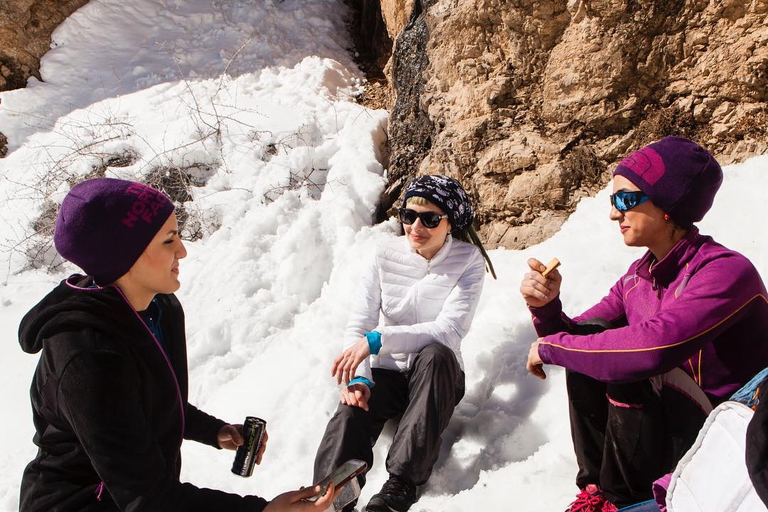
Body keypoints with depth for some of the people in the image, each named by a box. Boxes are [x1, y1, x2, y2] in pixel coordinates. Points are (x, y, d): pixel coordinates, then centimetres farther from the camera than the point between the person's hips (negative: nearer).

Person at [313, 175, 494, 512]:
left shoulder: (468, 261, -7)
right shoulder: (386, 256, -2)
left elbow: (450, 330, -20)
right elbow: (358, 325, -5)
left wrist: (377, 340, -30)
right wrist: (359, 378, -24)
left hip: (436, 375, -1)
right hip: (386, 374, 2)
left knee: (435, 354, -35)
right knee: (350, 412, -30)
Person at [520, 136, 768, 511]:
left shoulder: (726, 271, -23)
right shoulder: (638, 277, 1)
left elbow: (651, 347, -39)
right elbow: (577, 336, 3)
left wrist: (551, 348, -25)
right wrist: (545, 307, -20)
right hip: (673, 421, 7)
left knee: (628, 370, -27)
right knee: (589, 337, -9)